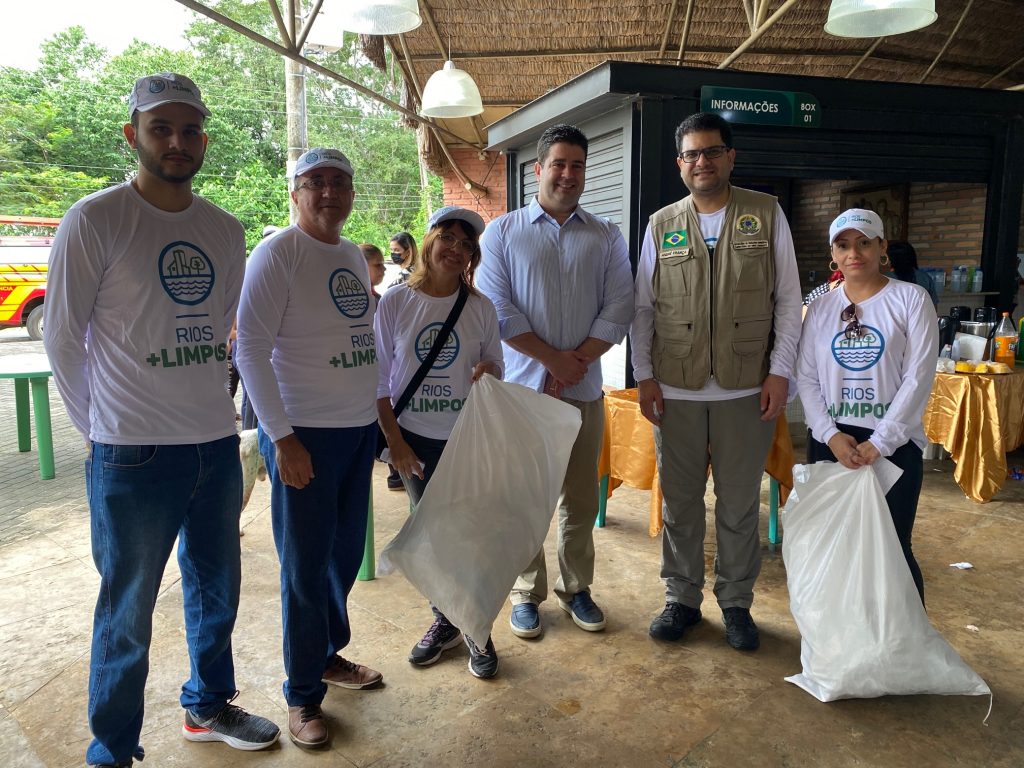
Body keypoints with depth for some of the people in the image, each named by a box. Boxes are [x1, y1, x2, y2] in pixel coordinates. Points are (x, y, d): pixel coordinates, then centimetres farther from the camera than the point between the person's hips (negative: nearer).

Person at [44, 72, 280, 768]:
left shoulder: (226, 230, 7)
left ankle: (210, 706, 41)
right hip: (133, 453, -5)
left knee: (217, 588, 18)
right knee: (128, 613, 7)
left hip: (217, 444, 5)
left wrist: (203, 397, 14)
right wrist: (103, 428, 0)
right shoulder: (95, 220, -8)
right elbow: (63, 335, -5)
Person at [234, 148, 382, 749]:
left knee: (345, 555, 16)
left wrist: (380, 414, 16)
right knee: (306, 566, 5)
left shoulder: (355, 257, 11)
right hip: (304, 434, -6)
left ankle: (330, 654, 37)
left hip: (361, 428, 7)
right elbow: (251, 347, -14)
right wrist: (282, 438, -16)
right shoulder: (278, 252, -10)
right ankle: (304, 695, 22)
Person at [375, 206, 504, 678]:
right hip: (415, 439, 0)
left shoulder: (480, 308, -1)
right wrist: (394, 441, -6)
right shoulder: (395, 303, -4)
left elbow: (495, 369, 8)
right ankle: (445, 621, 30)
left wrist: (488, 372, -16)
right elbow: (379, 379, -2)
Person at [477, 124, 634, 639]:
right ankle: (527, 593, 21)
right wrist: (554, 359, -11)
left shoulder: (606, 237, 10)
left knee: (580, 500, 10)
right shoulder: (502, 233, 3)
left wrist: (578, 360, -12)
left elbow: (619, 308, 1)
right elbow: (497, 309, -6)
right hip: (521, 387, -2)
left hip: (583, 390, 2)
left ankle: (576, 588, 28)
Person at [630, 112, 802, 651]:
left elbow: (788, 299, 3)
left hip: (746, 388, -1)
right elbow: (643, 307, 8)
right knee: (679, 500, 10)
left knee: (739, 504, 9)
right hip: (675, 389, 1)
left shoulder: (766, 214, 3)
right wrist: (643, 375, 1)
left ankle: (736, 603, 27)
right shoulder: (661, 226, 8)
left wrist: (780, 371, -4)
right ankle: (682, 599, 26)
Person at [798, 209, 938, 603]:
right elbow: (806, 378, 4)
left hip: (893, 442, -3)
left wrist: (879, 442, -13)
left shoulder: (911, 299, -2)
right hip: (829, 441, 3)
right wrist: (831, 435, -10)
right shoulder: (820, 307, 8)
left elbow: (918, 377, -8)